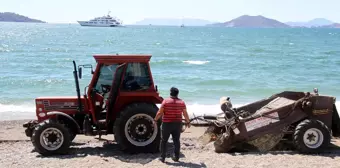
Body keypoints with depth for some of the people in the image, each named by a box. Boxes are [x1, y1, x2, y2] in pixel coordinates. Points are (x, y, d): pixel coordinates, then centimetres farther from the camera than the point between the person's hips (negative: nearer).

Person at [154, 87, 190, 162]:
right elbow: (185, 114, 3)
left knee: (164, 141, 8)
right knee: (176, 141, 13)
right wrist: (188, 122, 16)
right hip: (177, 124, 3)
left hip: (167, 124, -3)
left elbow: (160, 113, -10)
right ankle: (176, 157, 16)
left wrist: (155, 120, 2)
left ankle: (162, 157, 9)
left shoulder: (166, 101, -8)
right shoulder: (181, 102, 1)